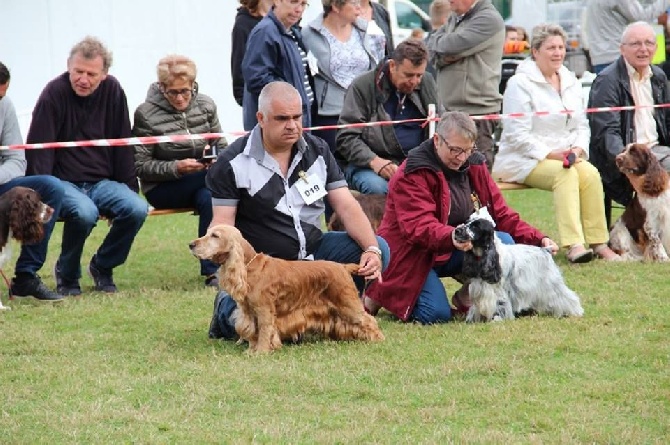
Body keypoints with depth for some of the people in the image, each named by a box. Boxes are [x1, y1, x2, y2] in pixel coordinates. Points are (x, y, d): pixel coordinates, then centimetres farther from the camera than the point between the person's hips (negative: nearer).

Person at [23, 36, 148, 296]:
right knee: (84, 212, -36)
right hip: (64, 182, -4)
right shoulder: (54, 94, -11)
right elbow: (38, 150, -11)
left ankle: (103, 266, 3)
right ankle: (67, 274, -6)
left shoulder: (112, 91, 3)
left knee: (137, 209, -24)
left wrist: (130, 191, 9)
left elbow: (123, 145, 11)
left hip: (102, 181, 4)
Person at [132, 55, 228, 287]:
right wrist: (177, 168, -22)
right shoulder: (146, 114, -5)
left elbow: (221, 146, 14)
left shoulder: (205, 105, 7)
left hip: (201, 184, 4)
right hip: (162, 189, -4)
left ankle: (212, 272, -26)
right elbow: (141, 166, -7)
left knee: (209, 197, -33)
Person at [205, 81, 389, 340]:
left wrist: (372, 250, -18)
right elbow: (222, 226, -10)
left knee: (377, 248, -15)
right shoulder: (233, 163, -8)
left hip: (314, 250, 5)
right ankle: (227, 307, 6)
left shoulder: (318, 151, 5)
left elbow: (346, 207, -1)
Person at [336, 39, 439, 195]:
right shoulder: (362, 86, -3)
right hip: (366, 165, -3)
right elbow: (346, 137, -6)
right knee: (377, 187, -38)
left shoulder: (427, 84, 14)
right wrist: (374, 161, -23)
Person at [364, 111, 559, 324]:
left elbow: (500, 213, 5)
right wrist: (452, 237, -52)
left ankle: (467, 297, 1)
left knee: (504, 243, -18)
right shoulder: (412, 174, -19)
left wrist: (538, 239, -10)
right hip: (413, 255, -6)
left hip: (453, 253, 6)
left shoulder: (474, 164, 3)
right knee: (437, 313, -27)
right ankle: (381, 294, 2)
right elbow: (418, 226, -32)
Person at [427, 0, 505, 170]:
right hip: (448, 108, 8)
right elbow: (431, 47, 10)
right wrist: (444, 56, -11)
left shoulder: (489, 19, -11)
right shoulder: (454, 18, 16)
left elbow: (452, 45, -19)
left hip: (476, 110, -8)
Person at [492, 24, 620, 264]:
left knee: (590, 173, -24)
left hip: (564, 156, 6)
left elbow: (581, 126, 15)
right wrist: (550, 154, -20)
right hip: (523, 160, -6)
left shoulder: (571, 82, 14)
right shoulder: (520, 84, -8)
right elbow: (517, 136, -13)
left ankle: (599, 242, -23)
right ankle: (573, 245, -40)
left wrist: (578, 149, -7)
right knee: (566, 174, -32)